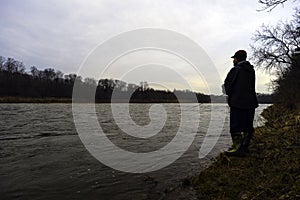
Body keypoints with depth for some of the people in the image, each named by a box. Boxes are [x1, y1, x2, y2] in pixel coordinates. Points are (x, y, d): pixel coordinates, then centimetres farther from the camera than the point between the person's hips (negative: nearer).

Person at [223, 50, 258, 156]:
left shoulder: (235, 70, -9)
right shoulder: (251, 70, 11)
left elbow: (227, 85, -6)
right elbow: (252, 86, 14)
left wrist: (229, 93, 13)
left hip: (238, 102, -8)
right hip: (250, 102, 8)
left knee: (236, 126, -4)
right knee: (247, 126, 12)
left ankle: (237, 148, -3)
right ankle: (245, 146, 22)